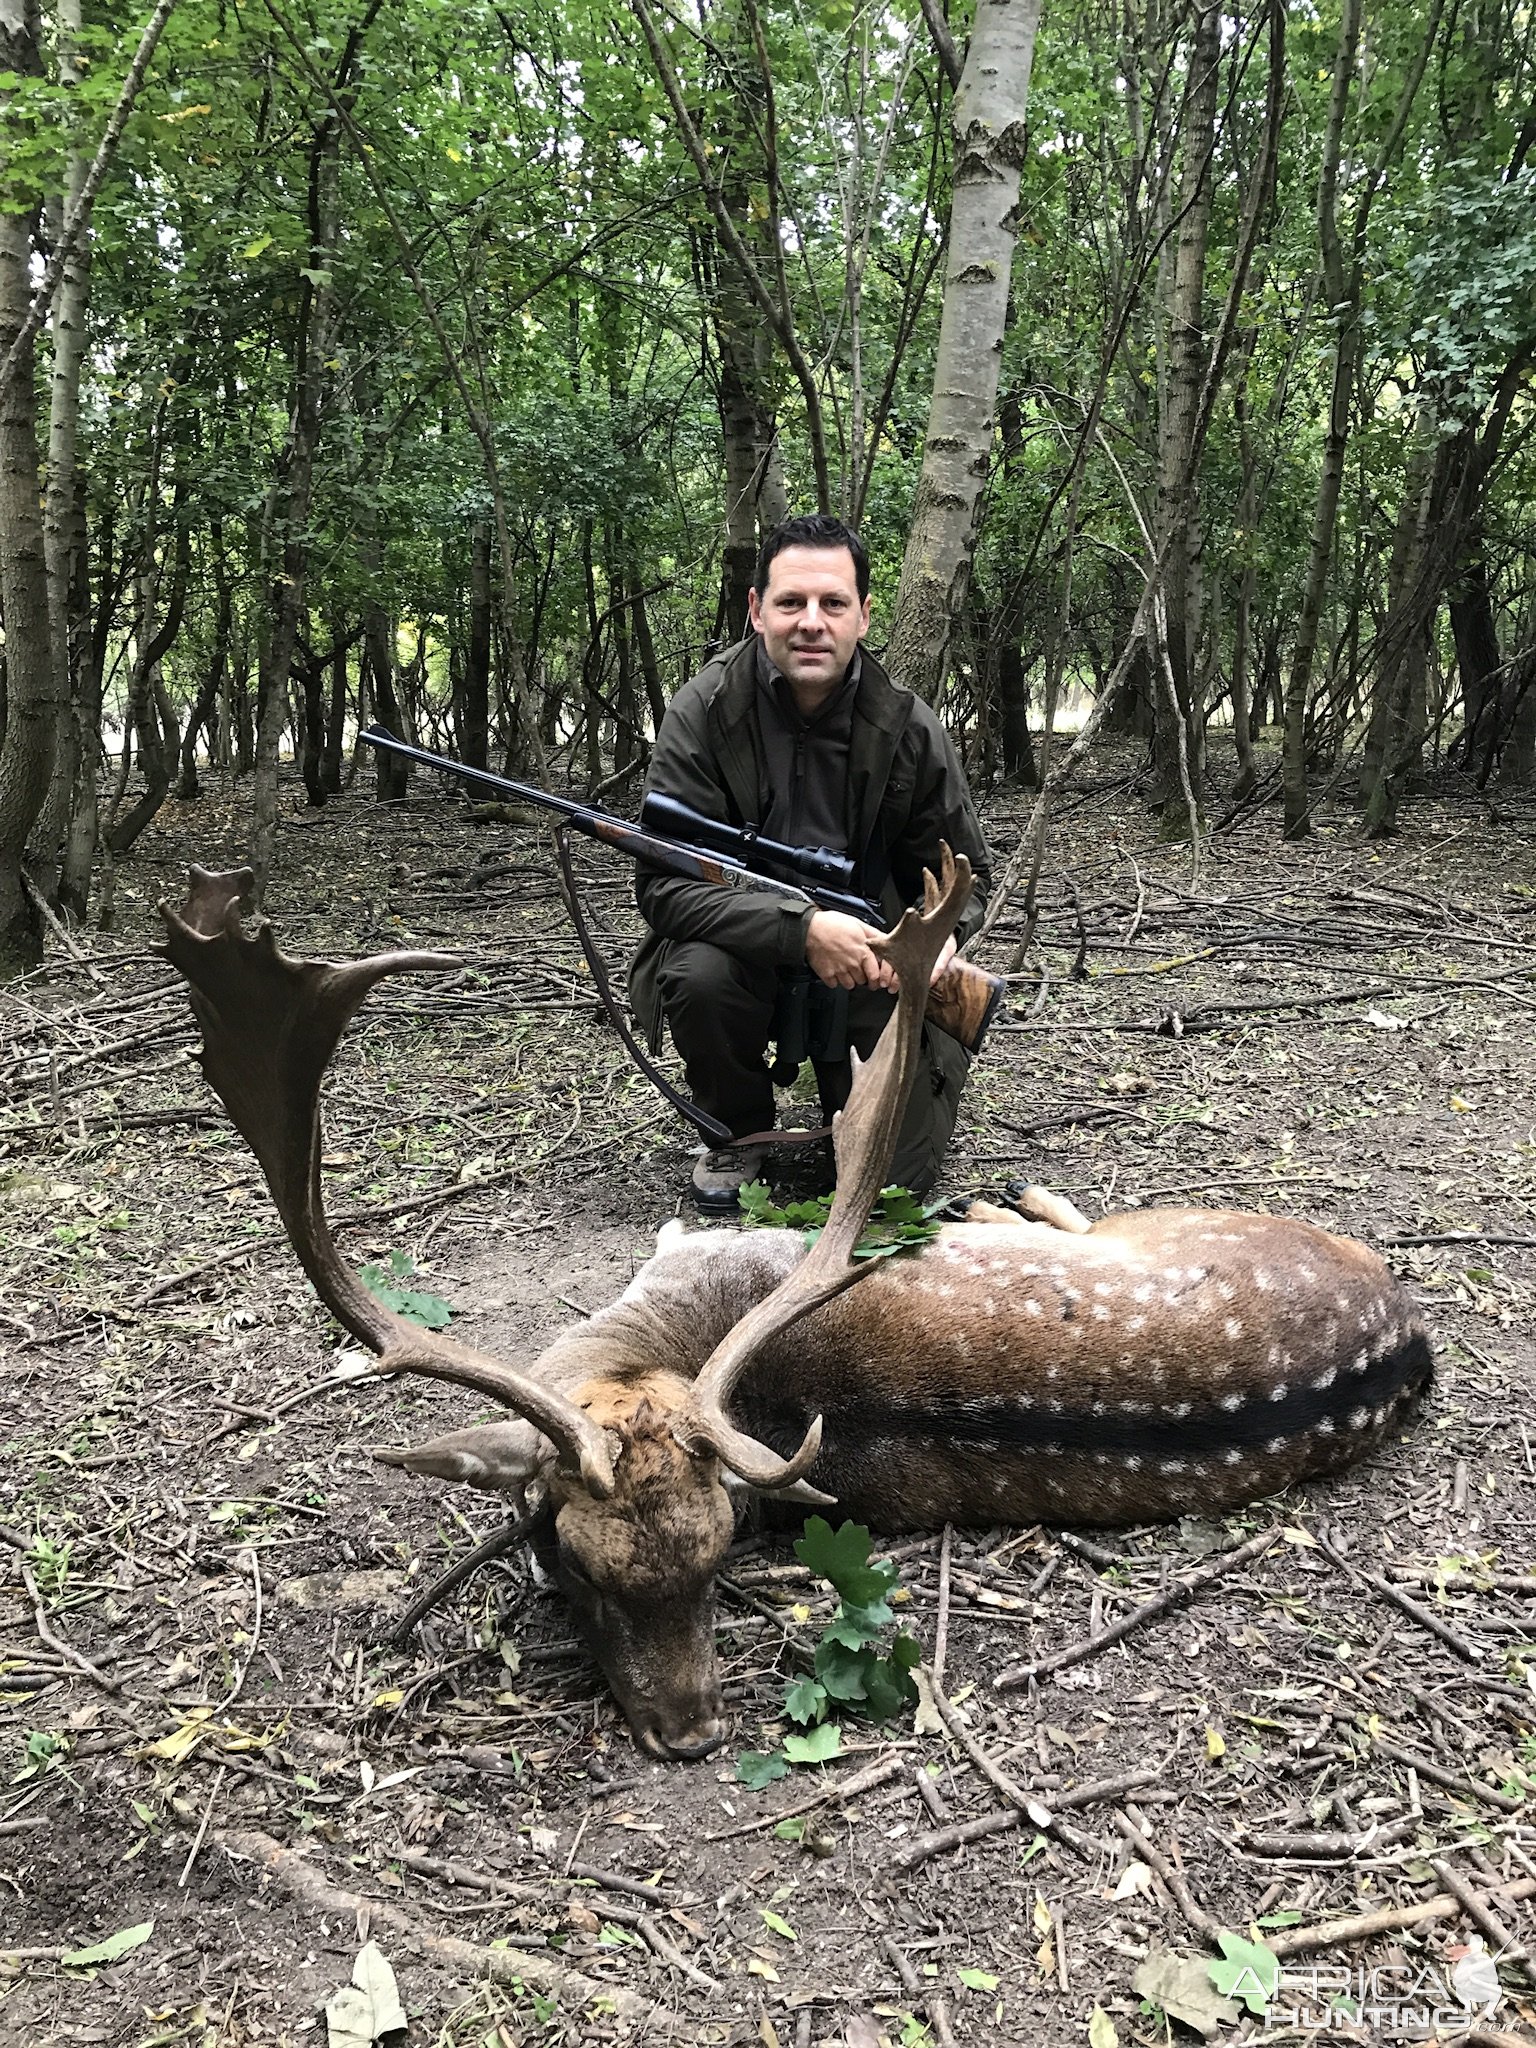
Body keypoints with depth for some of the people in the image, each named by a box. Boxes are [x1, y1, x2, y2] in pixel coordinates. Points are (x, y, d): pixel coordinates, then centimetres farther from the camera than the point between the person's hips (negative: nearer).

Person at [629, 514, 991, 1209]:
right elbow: (664, 884, -22)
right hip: (748, 954, 0)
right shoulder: (702, 712, -15)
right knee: (698, 974, -35)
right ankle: (736, 1131, -2)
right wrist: (804, 927, -34)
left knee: (899, 1168, -11)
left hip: (875, 970, 1)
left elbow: (963, 878, 3)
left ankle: (847, 1085, 27)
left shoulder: (909, 728, -9)